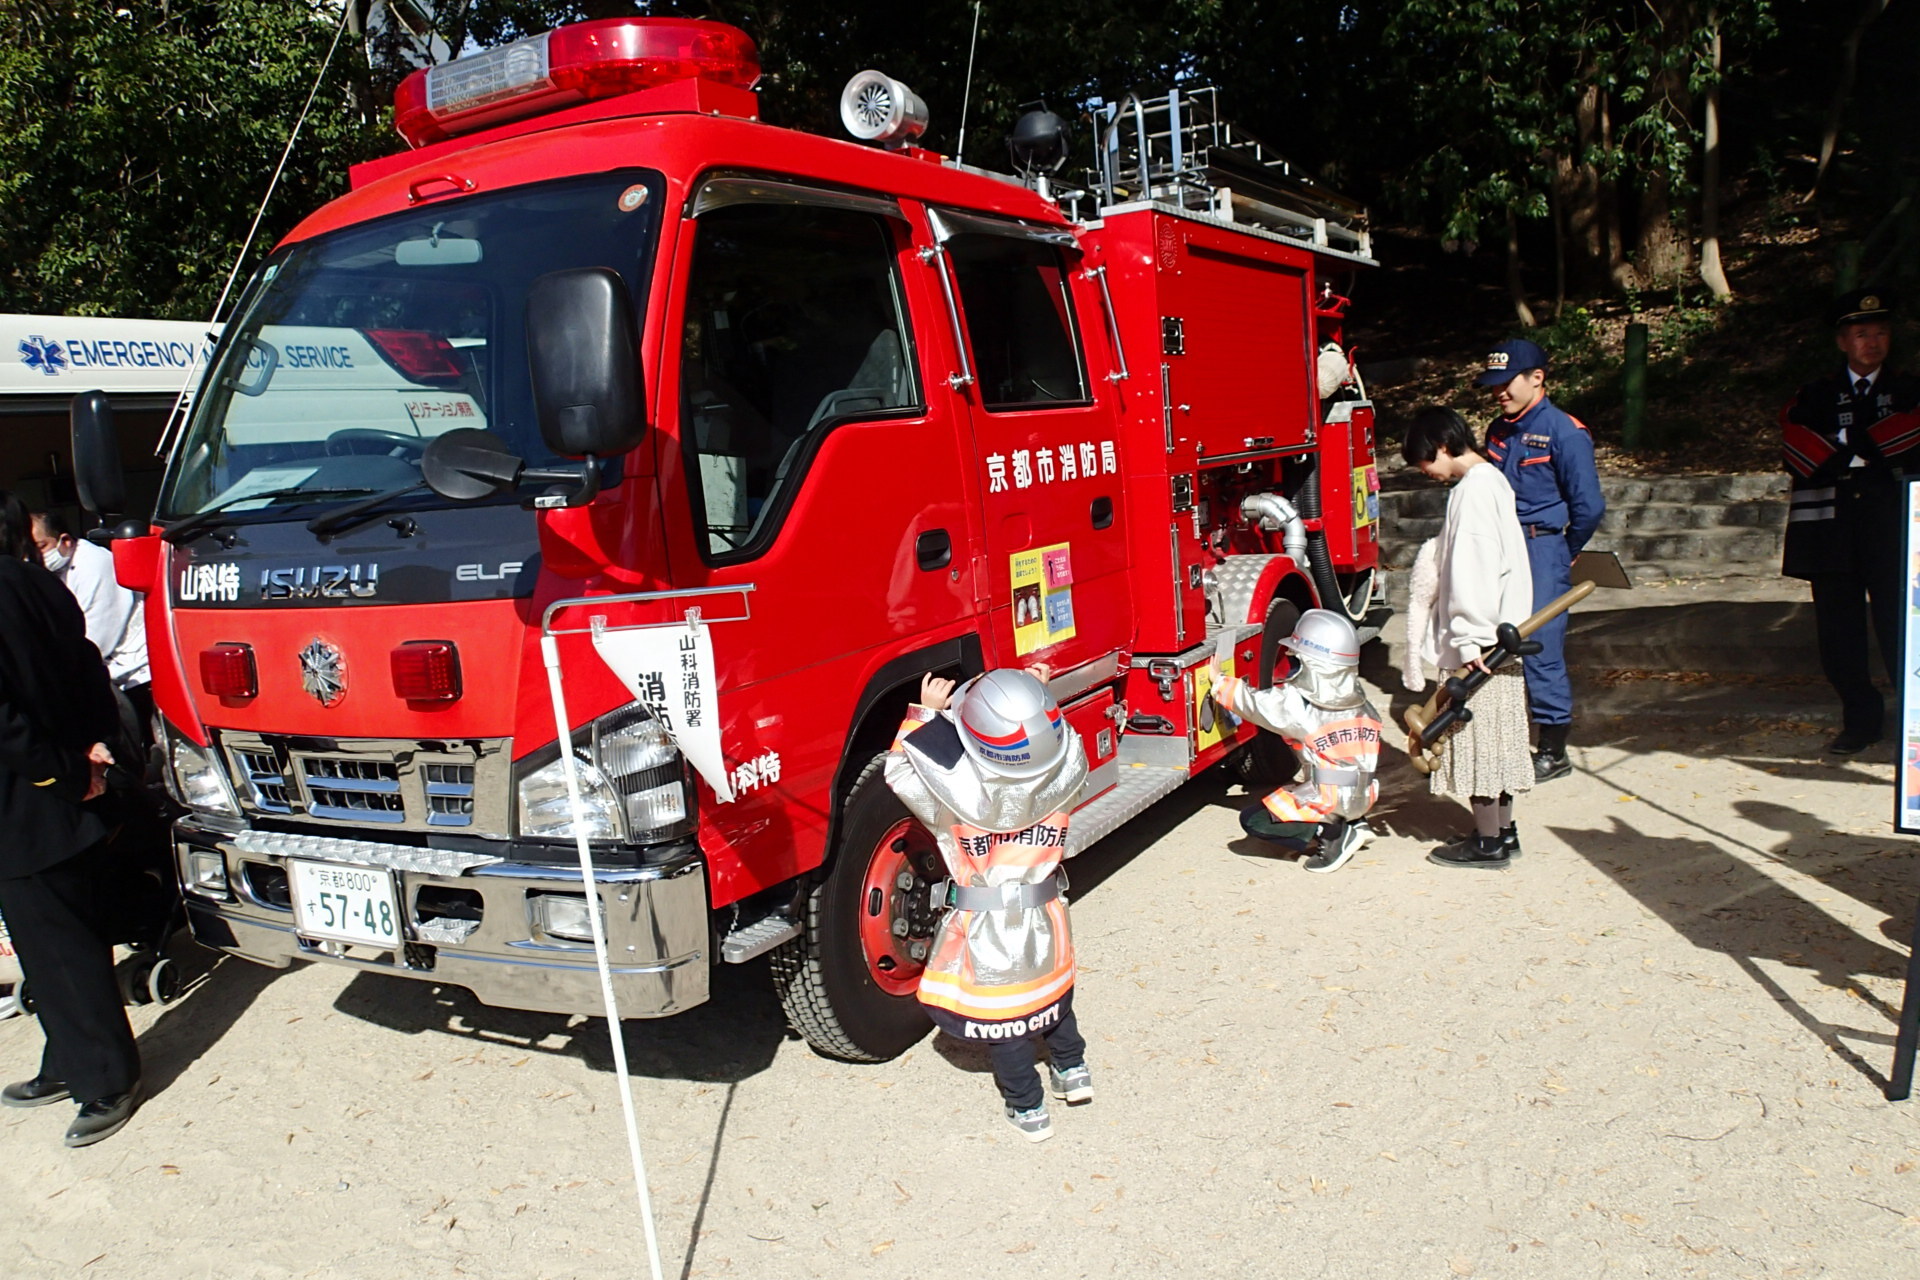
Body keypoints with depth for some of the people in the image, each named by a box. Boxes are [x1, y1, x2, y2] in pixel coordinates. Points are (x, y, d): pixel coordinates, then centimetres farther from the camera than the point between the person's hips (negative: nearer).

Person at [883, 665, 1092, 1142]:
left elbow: (901, 769, -14)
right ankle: (1071, 1068, 44)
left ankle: (1027, 1109, 26)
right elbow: (1059, 743, 5)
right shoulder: (1063, 780, -19)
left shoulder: (960, 795, -28)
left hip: (986, 931, -4)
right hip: (1044, 924, 4)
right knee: (1051, 989, 30)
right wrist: (1039, 698, 4)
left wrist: (927, 713, -11)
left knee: (999, 1011, 15)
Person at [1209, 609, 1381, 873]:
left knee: (1253, 820, -2)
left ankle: (1334, 834, -7)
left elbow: (1255, 703, -5)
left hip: (1327, 800, -8)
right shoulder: (1361, 703, 4)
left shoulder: (1294, 702, -16)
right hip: (1363, 798, 8)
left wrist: (1219, 682, 8)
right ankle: (1355, 823, 13)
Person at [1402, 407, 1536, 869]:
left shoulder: (1472, 490, -16)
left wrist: (1468, 639, -23)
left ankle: (1488, 843, 7)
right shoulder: (1492, 480, 14)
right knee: (1496, 737, 15)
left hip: (1478, 644, -10)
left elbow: (1472, 570, -23)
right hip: (1497, 638, 10)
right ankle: (1503, 831, 24)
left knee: (1478, 739, -1)